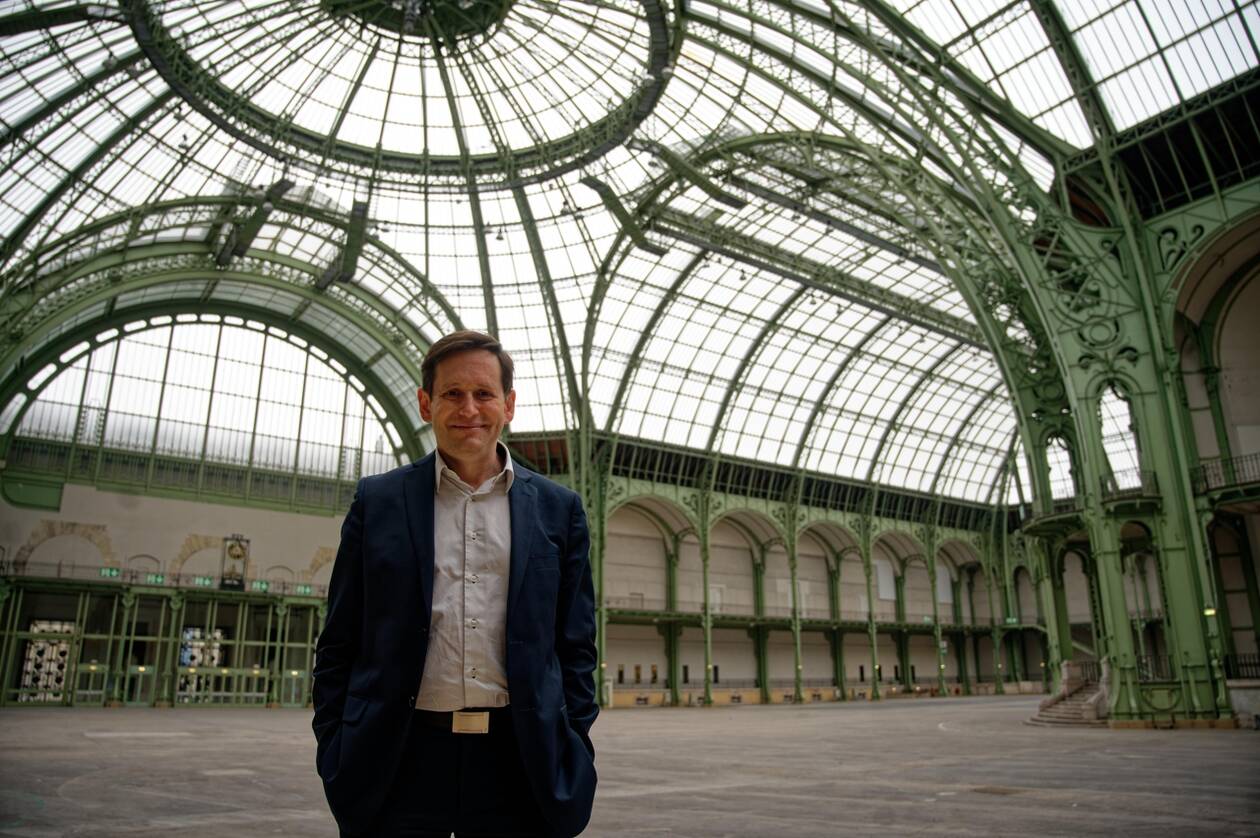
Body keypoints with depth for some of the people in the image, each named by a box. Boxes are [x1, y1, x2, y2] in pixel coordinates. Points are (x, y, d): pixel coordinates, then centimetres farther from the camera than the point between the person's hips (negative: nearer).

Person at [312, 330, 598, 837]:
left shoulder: (558, 509, 5)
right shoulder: (378, 502, 4)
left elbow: (576, 646, 7)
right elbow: (339, 644, 6)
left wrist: (572, 753, 1)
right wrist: (336, 756, 1)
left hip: (520, 761, 1)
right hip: (402, 759, 0)